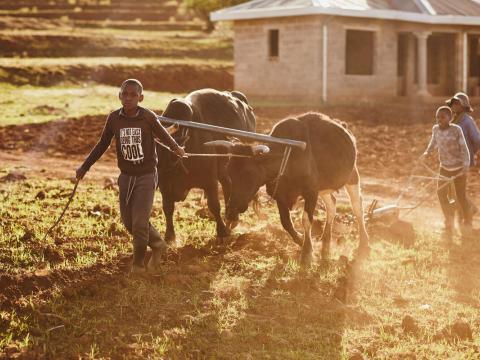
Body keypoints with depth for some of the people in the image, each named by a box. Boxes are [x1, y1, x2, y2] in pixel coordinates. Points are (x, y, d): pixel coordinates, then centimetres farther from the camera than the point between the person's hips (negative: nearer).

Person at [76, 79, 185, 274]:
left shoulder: (148, 117, -14)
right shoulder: (114, 118, -6)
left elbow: (162, 134, 5)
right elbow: (102, 145, 5)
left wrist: (176, 148, 19)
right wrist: (84, 167, 7)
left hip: (146, 176, -4)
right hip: (126, 176, 4)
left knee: (140, 223, -7)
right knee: (128, 222, 9)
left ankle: (138, 262, 12)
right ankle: (157, 245, 34)